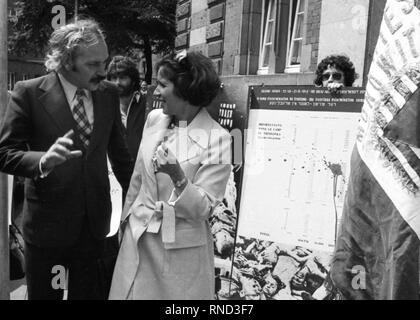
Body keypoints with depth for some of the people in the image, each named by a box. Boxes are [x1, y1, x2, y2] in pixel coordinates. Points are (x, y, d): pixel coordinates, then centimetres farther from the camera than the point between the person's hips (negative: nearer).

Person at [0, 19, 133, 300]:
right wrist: (44, 161, -28)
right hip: (47, 221, -3)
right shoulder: (29, 93, -11)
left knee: (89, 292, 15)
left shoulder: (109, 94, 1)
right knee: (43, 294, 14)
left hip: (95, 222, 3)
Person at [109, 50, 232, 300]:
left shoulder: (217, 139, -17)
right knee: (132, 293, 14)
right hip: (138, 238, 5)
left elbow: (203, 209, -16)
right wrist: (126, 219, 18)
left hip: (181, 248, -5)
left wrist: (178, 176, -31)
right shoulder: (154, 119, 0)